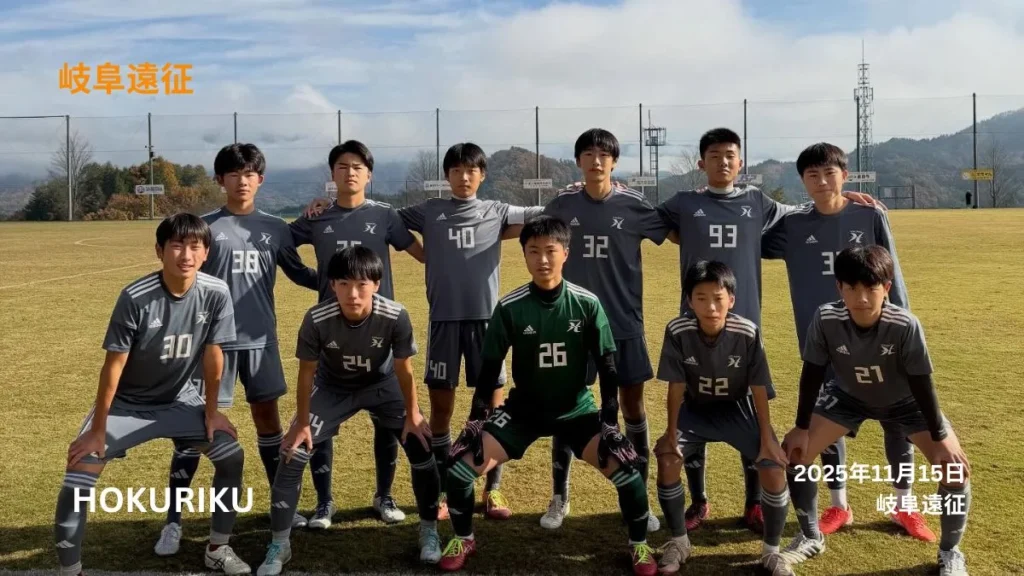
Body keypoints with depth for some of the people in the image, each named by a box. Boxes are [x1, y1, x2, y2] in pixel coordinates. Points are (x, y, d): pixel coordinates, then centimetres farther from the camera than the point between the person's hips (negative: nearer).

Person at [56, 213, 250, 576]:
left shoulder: (216, 294, -19)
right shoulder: (136, 298, -28)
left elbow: (213, 355, -7)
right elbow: (114, 363, -21)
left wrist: (211, 410, 1)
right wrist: (97, 430, -15)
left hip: (180, 399, 3)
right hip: (126, 403, -3)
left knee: (232, 455, -3)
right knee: (78, 478, -14)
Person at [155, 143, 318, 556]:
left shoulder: (275, 228, 7)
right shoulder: (205, 227, -1)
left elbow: (298, 273, 15)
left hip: (260, 338, 3)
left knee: (267, 415, 13)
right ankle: (173, 520, 6)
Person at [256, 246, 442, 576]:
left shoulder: (395, 317, -32)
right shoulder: (317, 320, -32)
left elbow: (403, 369, -15)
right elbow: (307, 372, -15)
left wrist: (412, 415, -7)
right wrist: (302, 423, -9)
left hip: (383, 385, 0)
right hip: (333, 388, 0)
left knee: (422, 449, -8)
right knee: (292, 455, -9)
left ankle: (429, 530, 17)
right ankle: (279, 545, 8)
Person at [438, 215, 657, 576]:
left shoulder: (587, 304, -13)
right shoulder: (509, 308, -13)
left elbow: (607, 367, -6)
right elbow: (490, 368, -4)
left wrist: (610, 421, -10)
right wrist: (477, 419, -9)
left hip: (576, 410, 0)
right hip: (523, 410, 1)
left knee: (626, 469, -19)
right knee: (460, 466, -14)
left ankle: (639, 545, 10)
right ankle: (463, 540, 15)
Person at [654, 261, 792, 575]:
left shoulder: (747, 333, -26)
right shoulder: (677, 331, -25)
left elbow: (759, 389, -15)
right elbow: (676, 386, -14)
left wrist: (767, 439, -12)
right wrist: (671, 433, -13)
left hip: (737, 409, 0)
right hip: (696, 409, 1)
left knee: (774, 467, -16)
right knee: (666, 457, -20)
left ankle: (771, 550, 7)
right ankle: (679, 541, 3)